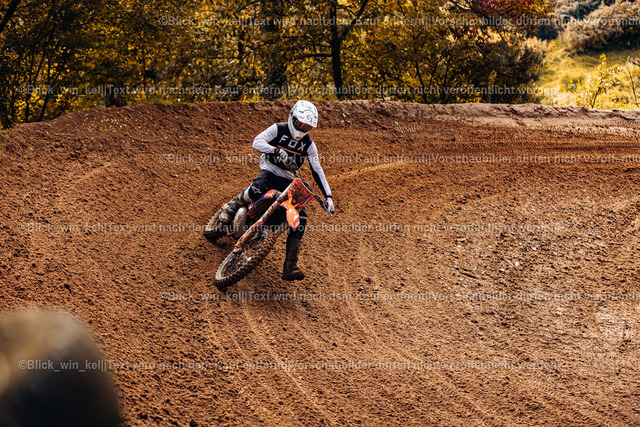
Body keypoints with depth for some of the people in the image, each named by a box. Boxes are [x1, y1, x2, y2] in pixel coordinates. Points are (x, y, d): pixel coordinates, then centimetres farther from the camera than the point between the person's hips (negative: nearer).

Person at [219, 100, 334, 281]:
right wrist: (277, 150, -36)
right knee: (256, 189, -40)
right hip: (270, 171, -3)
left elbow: (317, 171, 6)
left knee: (300, 218, -16)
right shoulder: (278, 129, -4)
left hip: (289, 181, 3)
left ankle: (290, 267, -16)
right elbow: (257, 142, -19)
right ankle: (232, 206, -5)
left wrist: (328, 196, -3)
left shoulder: (308, 144, 6)